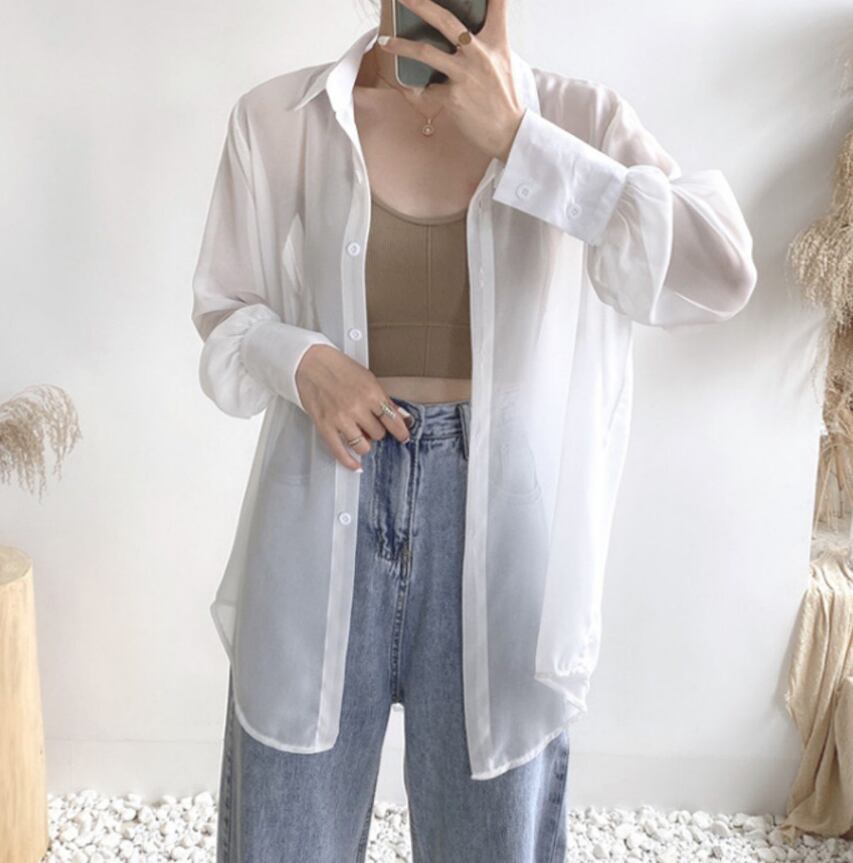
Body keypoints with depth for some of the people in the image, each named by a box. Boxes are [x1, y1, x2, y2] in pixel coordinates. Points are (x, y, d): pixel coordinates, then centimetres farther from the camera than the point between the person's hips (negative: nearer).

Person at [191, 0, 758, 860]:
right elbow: (224, 306, 9)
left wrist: (514, 137, -19)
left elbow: (720, 272, -17)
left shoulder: (580, 117, -2)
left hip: (500, 519, 0)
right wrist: (302, 360, -13)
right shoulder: (277, 118, -1)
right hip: (324, 512, 1)